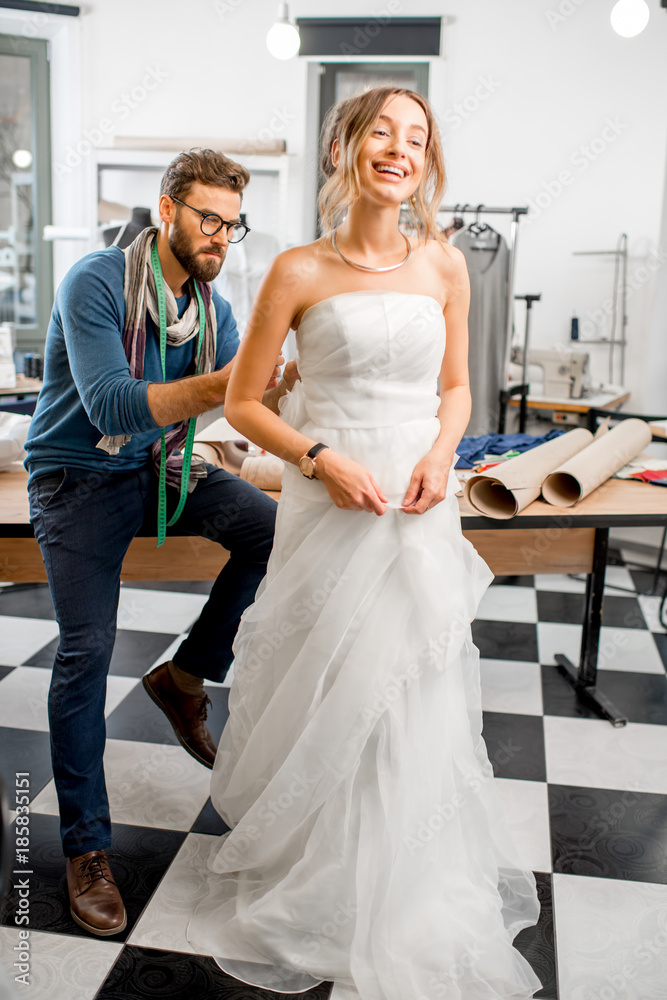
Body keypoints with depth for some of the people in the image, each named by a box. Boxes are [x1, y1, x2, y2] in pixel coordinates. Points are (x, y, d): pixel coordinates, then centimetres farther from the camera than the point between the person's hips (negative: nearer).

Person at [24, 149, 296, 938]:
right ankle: (86, 849, 2)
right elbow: (111, 406, -30)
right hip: (80, 479, -6)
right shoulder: (96, 282, -18)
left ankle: (186, 674, 4)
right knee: (87, 649, -13)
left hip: (161, 469, 6)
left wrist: (277, 389, -27)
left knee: (272, 527, -15)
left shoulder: (213, 308, 1)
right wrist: (221, 383, -39)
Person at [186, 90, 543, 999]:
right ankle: (320, 886, 33)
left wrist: (440, 455, -6)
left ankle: (410, 897, 36)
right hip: (330, 505, -2)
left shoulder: (444, 266, 4)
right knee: (327, 694, 7)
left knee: (418, 698, 11)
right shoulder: (299, 272, -5)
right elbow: (244, 402, 0)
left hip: (420, 509, 3)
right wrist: (321, 458, -14)